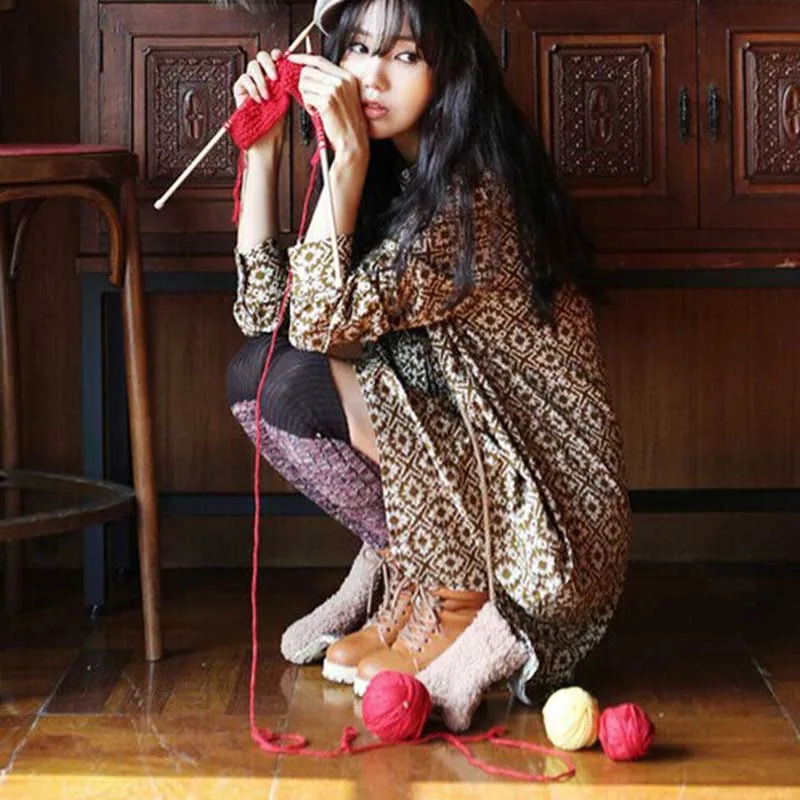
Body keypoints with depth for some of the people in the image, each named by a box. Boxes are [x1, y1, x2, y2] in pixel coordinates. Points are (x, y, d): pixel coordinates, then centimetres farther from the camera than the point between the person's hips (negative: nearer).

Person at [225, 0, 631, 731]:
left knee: (313, 370, -22)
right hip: (469, 462, 8)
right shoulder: (397, 181, 7)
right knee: (257, 372, -2)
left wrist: (350, 155, -23)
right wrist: (262, 149, -1)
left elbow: (322, 317, -26)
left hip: (543, 511, -8)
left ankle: (464, 608, -8)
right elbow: (263, 310, 3)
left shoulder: (477, 192, -19)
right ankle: (399, 558, 9)